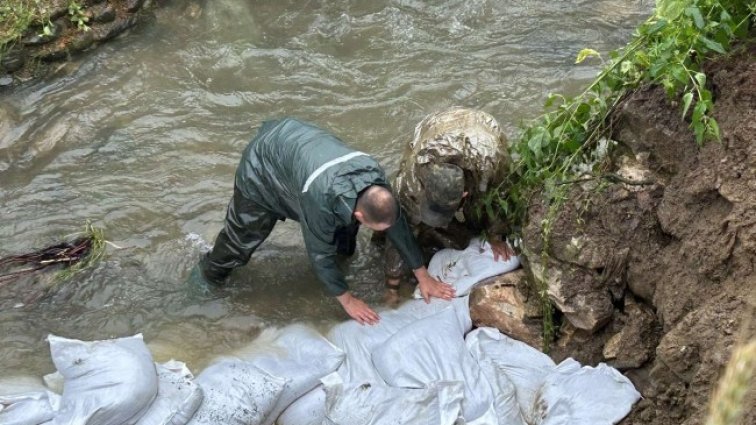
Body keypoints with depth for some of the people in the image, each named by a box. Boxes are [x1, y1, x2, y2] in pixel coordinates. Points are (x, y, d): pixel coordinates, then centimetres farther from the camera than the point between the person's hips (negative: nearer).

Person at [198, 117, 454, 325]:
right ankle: (210, 275, 26)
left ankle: (345, 252, 30)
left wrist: (423, 277, -6)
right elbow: (320, 253, -28)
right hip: (263, 165, -5)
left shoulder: (375, 179, -26)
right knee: (243, 233, 3)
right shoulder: (320, 198, -43)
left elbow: (399, 227, -12)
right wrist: (347, 300, -17)